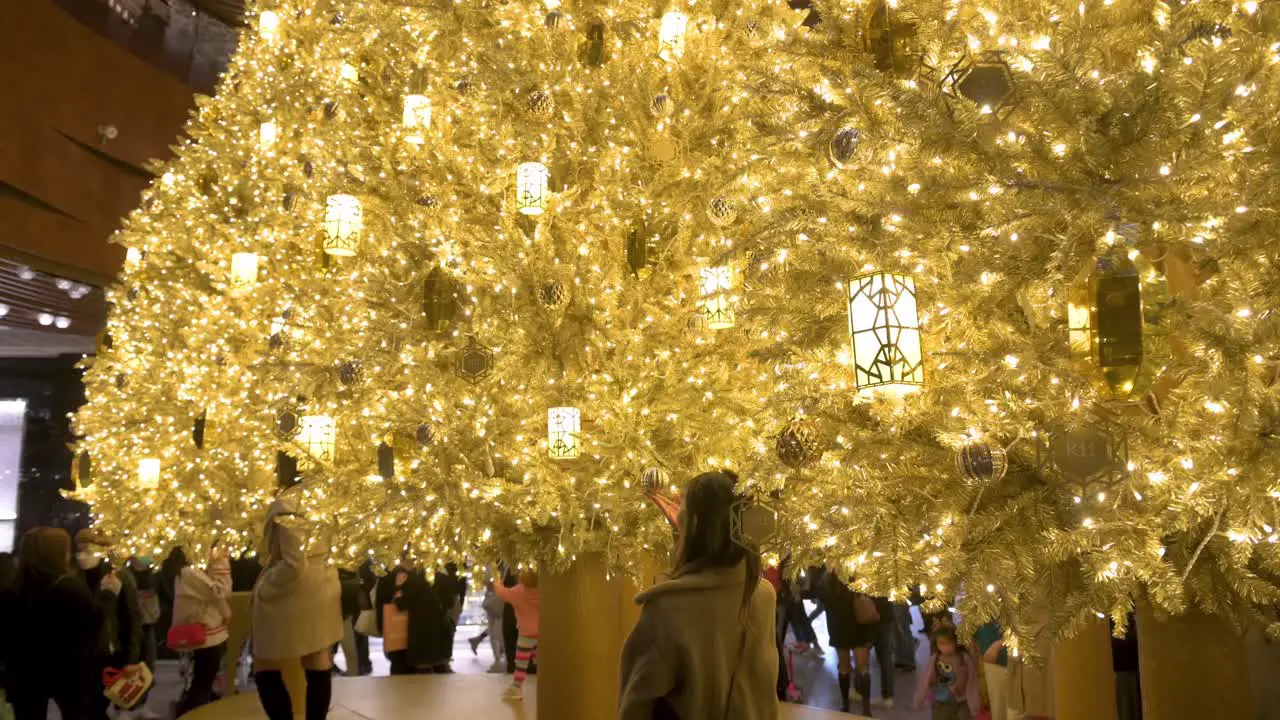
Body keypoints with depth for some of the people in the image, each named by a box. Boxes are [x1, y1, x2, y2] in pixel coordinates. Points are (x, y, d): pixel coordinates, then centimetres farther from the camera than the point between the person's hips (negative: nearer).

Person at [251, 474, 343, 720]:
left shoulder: (287, 504, -21)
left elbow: (294, 563, -25)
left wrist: (262, 590, -13)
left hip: (293, 595, -8)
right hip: (321, 589, 8)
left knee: (265, 670, 7)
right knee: (318, 667, 12)